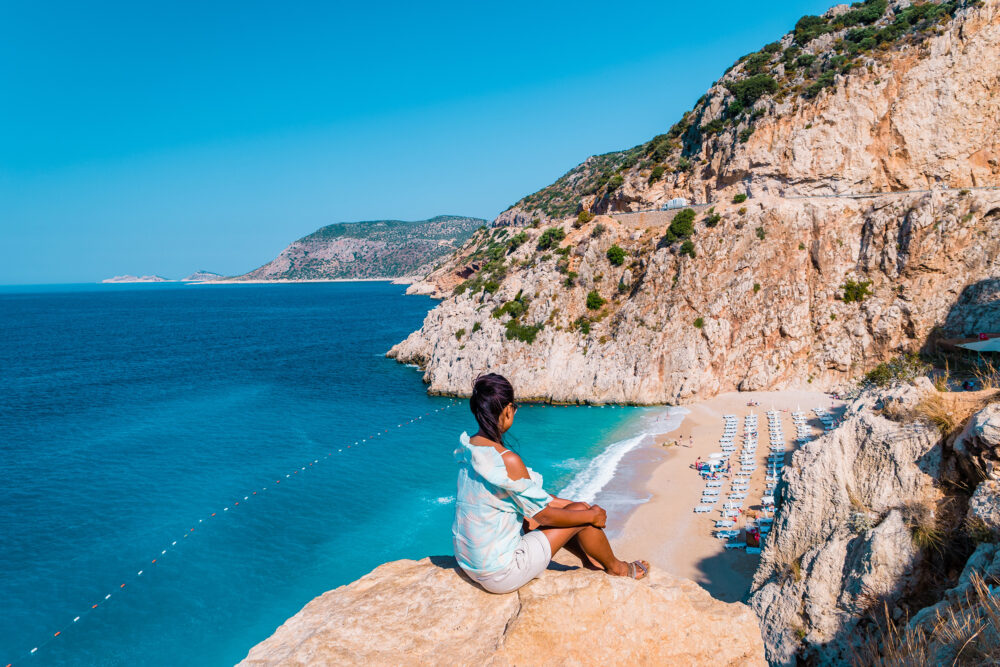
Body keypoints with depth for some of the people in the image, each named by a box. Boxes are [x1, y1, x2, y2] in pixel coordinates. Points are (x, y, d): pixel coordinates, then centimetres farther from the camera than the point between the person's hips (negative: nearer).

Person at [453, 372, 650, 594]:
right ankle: (615, 567, 29)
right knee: (581, 511, 3)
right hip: (500, 577, -8)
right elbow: (545, 515, -15)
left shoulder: (469, 449, 0)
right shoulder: (507, 460, -28)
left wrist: (563, 502, 18)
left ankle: (589, 558, 42)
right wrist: (592, 515, 0)